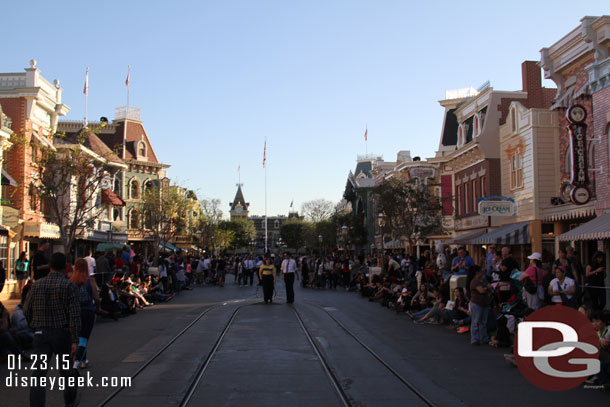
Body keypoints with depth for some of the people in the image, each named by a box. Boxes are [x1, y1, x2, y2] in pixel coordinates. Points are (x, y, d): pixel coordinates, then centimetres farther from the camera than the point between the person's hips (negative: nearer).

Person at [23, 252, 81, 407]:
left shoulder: (37, 285, 3)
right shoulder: (69, 286, -8)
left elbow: (26, 310, 8)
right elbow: (74, 314, -14)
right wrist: (75, 340, -13)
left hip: (41, 334, 1)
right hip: (62, 334, -1)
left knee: (38, 373, -3)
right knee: (66, 368, 19)